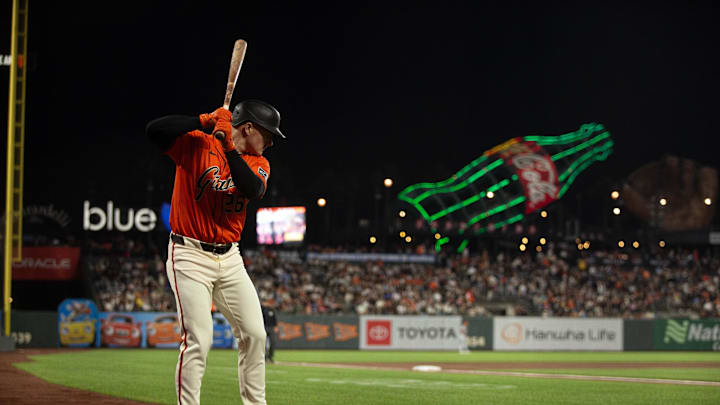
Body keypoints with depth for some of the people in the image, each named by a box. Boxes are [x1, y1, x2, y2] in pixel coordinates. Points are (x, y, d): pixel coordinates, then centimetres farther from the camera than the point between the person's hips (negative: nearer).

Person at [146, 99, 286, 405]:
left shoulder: (258, 164, 8)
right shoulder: (197, 143, -6)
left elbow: (254, 189, -14)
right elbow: (154, 130, -22)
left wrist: (228, 146, -18)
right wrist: (205, 121, -21)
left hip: (230, 259, 6)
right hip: (190, 256, -6)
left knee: (254, 334, 5)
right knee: (199, 339, -14)